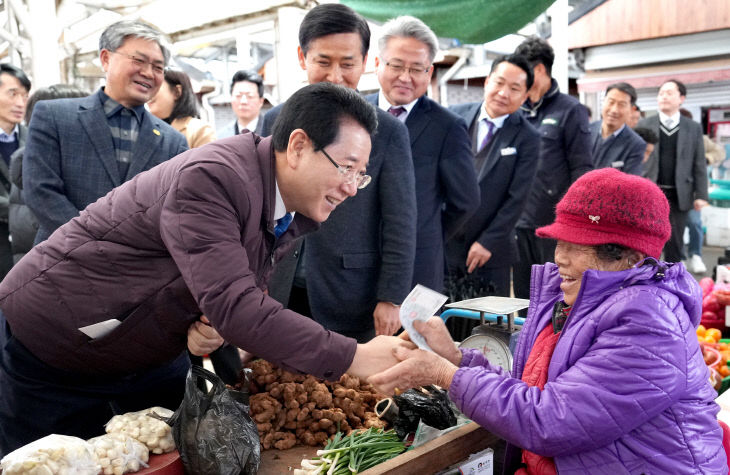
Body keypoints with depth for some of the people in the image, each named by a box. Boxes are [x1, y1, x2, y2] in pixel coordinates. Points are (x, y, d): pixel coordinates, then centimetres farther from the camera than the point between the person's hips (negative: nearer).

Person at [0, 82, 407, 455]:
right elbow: (233, 305, -41)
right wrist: (356, 358, -40)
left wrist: (213, 324, -19)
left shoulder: (298, 214, -6)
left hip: (153, 355, 7)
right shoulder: (209, 178, -33)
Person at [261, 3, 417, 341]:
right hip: (280, 296, 3)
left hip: (352, 303, -2)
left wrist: (391, 298, -8)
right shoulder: (275, 122, 6)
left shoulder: (388, 132, -3)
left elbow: (400, 226, -4)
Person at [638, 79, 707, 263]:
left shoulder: (694, 128, 6)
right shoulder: (644, 125, 3)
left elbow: (699, 164, 4)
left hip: (679, 195, 1)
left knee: (675, 243, 7)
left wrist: (701, 194, -2)